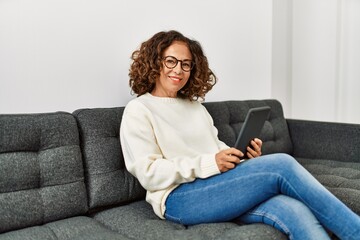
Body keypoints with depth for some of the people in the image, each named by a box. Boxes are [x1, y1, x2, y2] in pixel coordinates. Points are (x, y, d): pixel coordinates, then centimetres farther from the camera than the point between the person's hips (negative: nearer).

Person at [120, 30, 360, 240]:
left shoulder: (196, 106, 22)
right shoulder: (138, 110, 2)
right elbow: (149, 174, -8)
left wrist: (243, 156, -2)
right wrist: (210, 163, -18)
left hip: (222, 187, 6)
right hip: (179, 199, -6)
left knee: (295, 211, -25)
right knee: (281, 165, -23)